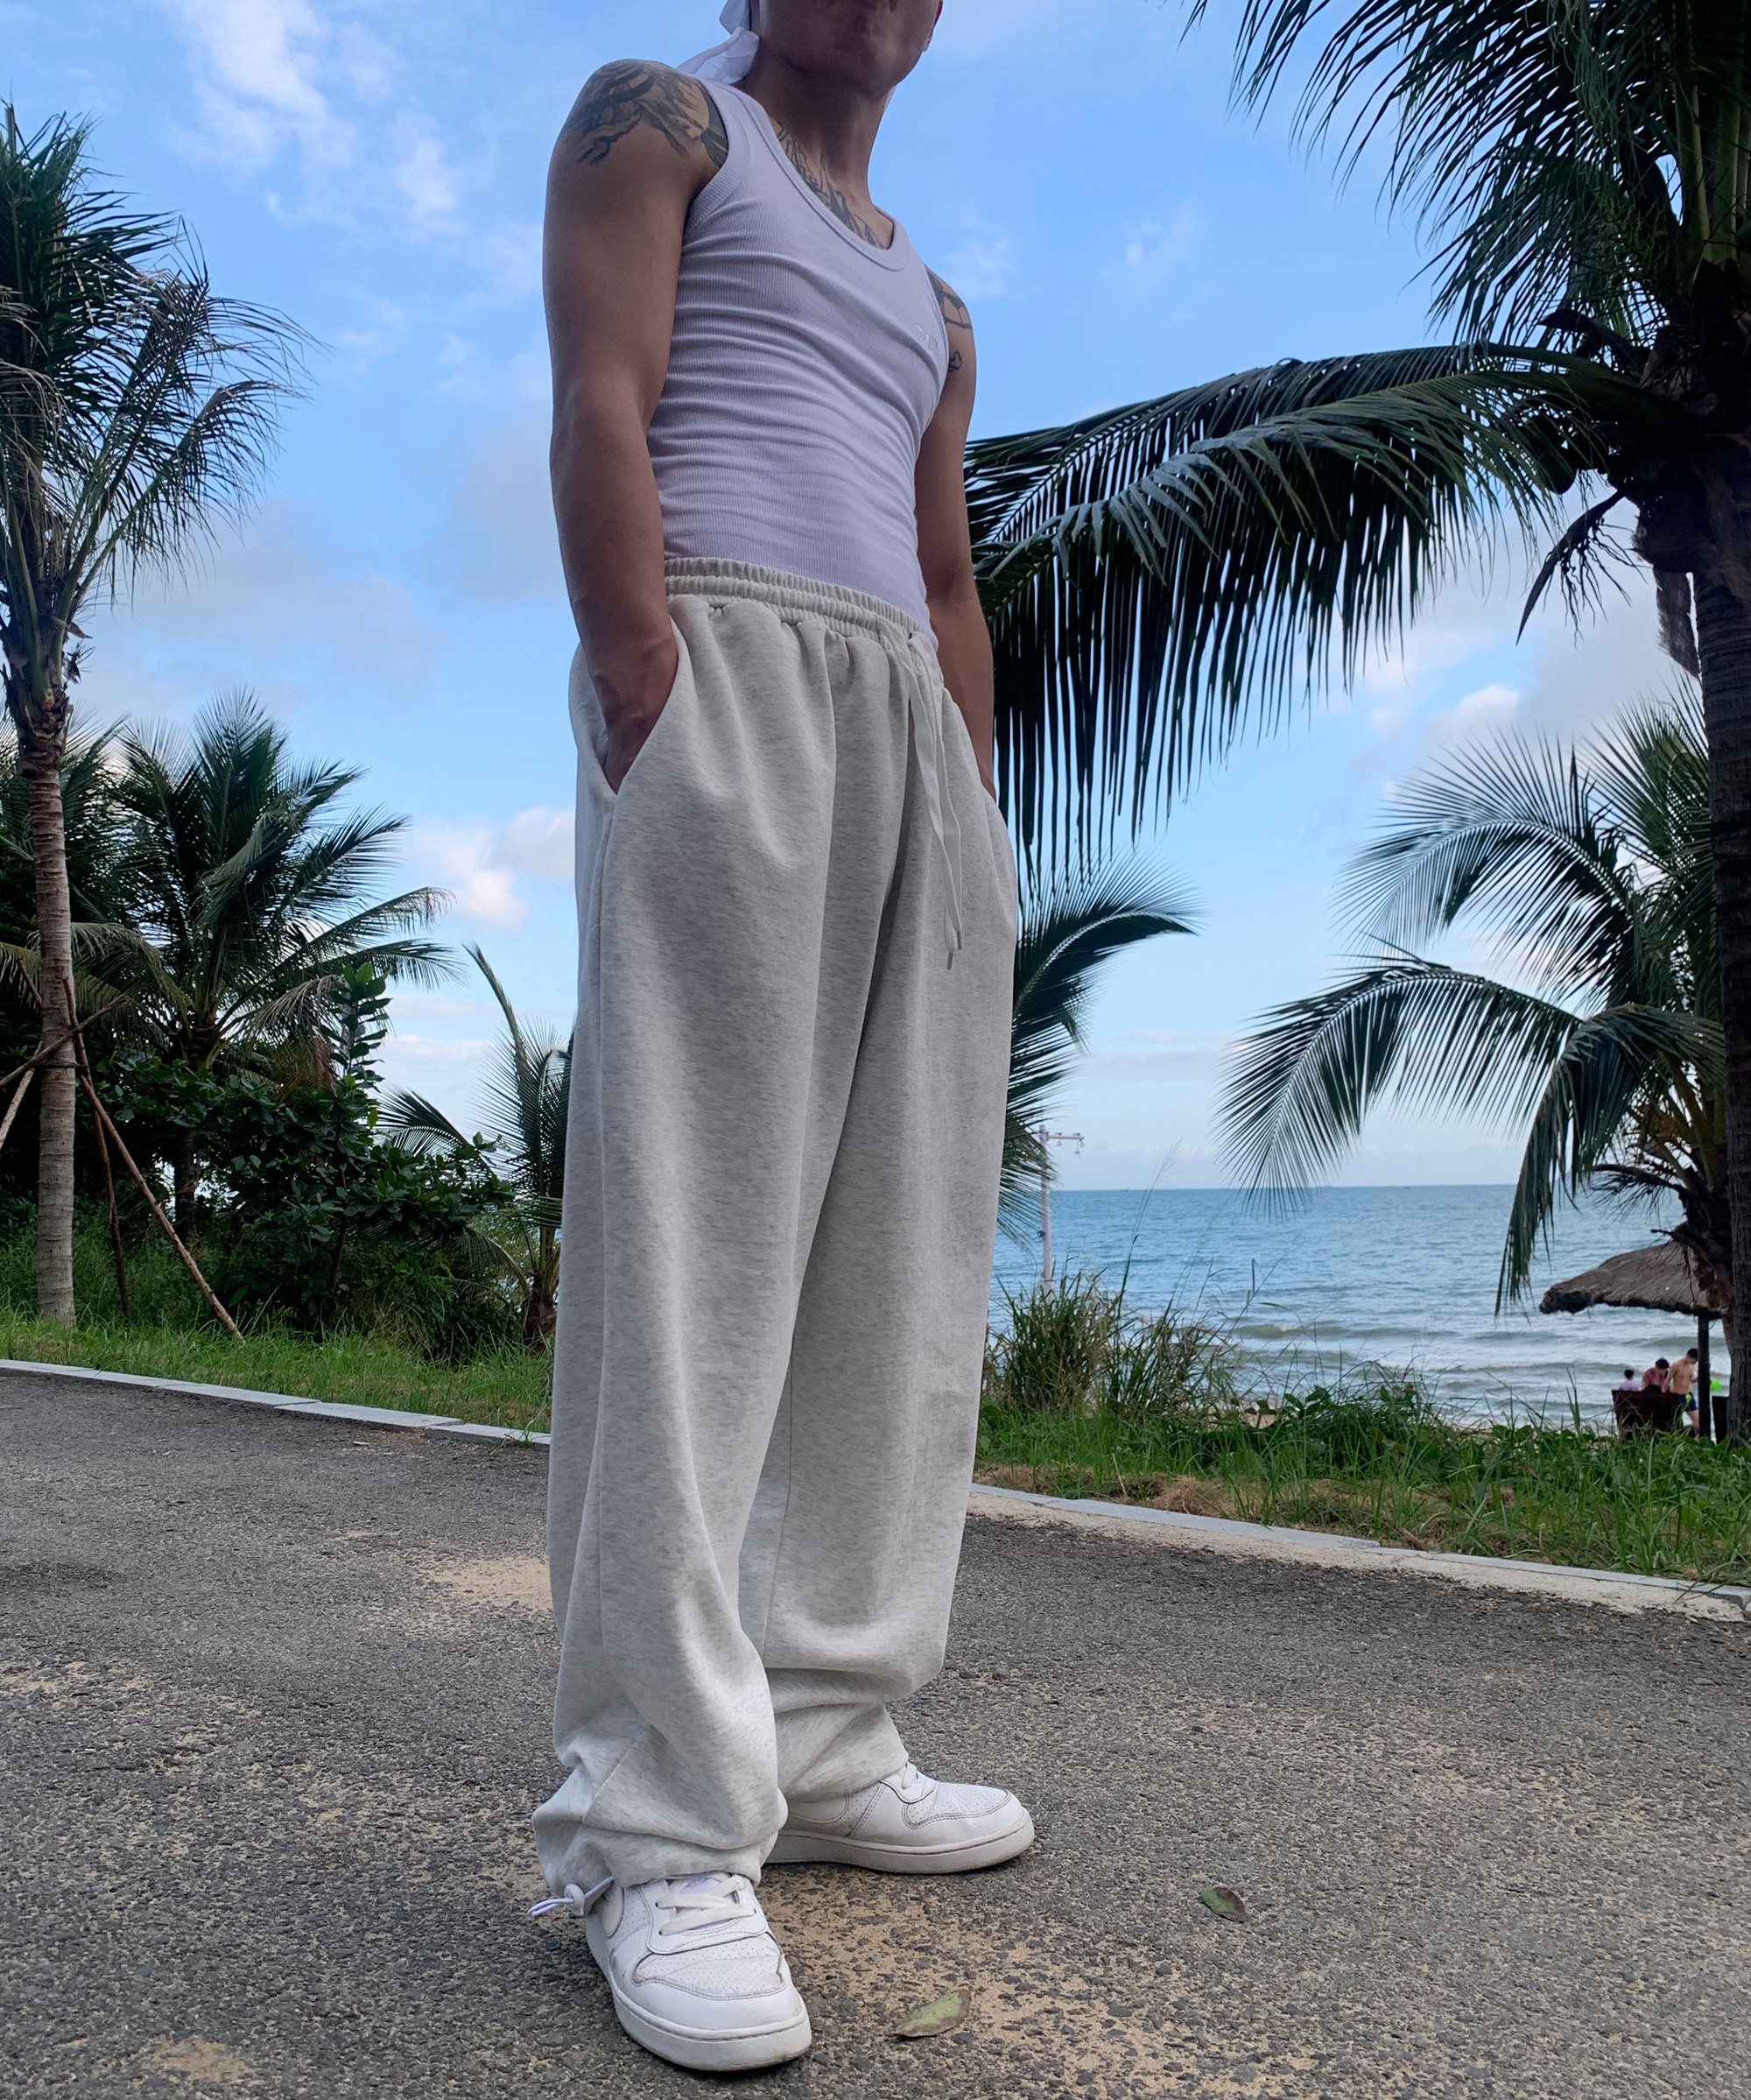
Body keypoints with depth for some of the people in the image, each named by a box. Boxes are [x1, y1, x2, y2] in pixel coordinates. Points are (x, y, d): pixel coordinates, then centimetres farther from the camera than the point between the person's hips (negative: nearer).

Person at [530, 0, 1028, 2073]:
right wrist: (649, 689, -16)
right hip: (722, 648, -7)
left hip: (910, 717, 7)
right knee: (696, 1221, -15)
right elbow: (600, 409, -2)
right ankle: (657, 1827, -11)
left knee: (900, 1242, 0)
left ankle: (827, 1746, 8)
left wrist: (981, 819, 11)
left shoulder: (932, 305, 33)